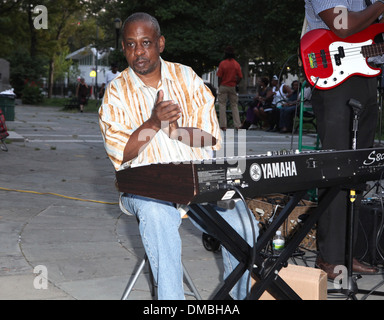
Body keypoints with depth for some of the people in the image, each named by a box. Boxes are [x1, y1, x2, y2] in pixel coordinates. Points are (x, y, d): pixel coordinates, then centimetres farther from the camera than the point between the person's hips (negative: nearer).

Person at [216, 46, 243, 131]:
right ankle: (237, 125, 4)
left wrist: (219, 86, 3)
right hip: (233, 87, 3)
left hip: (223, 86, -3)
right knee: (234, 106, 9)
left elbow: (219, 77, -9)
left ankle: (223, 125, -1)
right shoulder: (237, 64, 0)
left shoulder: (222, 63, -9)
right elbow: (240, 77, 0)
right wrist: (235, 84, 13)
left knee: (222, 105, 2)